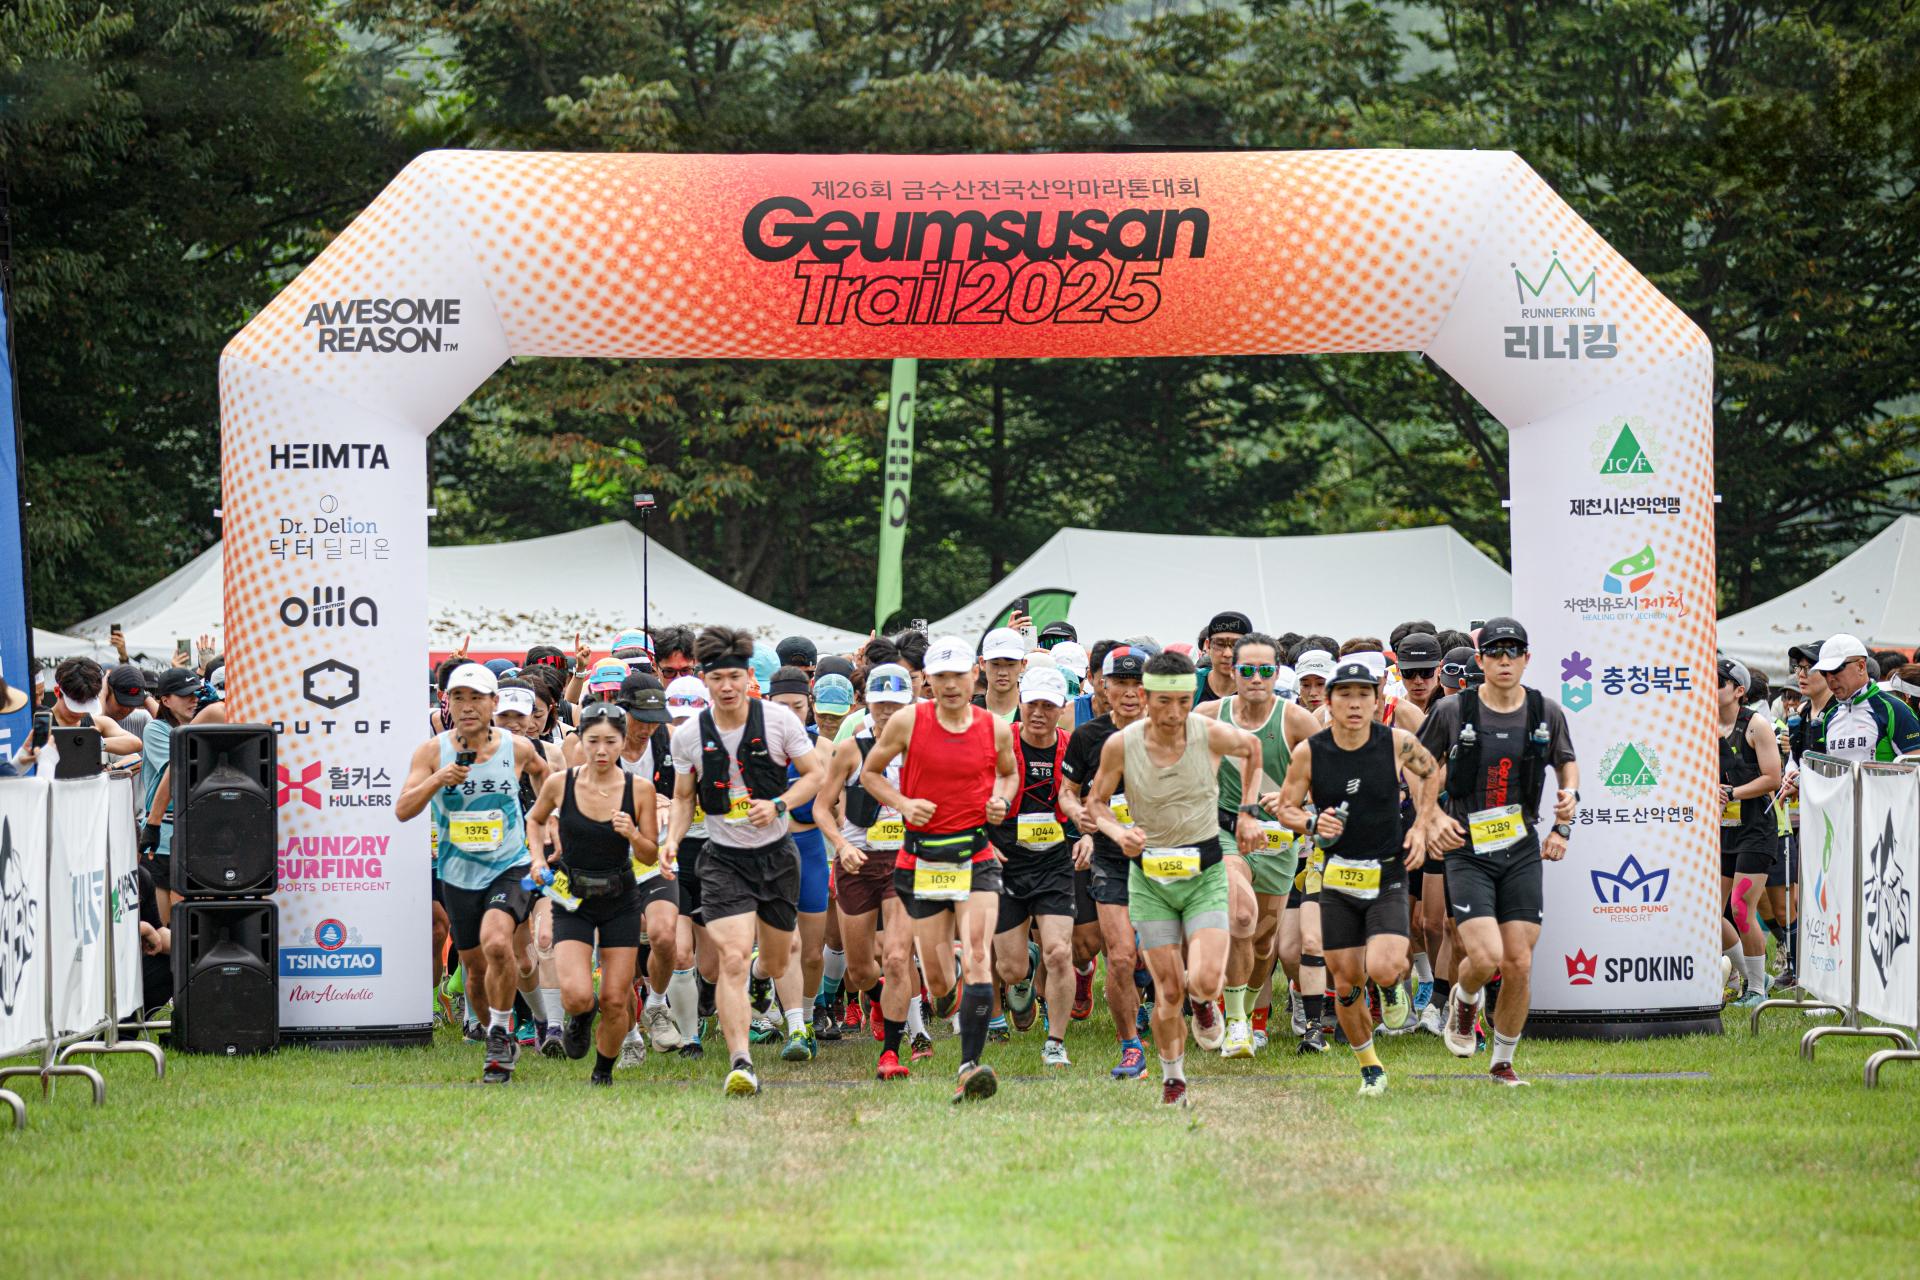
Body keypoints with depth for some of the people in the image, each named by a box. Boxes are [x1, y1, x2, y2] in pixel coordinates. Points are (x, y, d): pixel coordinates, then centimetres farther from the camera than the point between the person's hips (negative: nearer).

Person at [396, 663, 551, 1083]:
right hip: (459, 875, 2)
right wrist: (437, 780, -26)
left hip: (510, 868, -2)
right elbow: (403, 810, -11)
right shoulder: (432, 752, -5)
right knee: (476, 968, 10)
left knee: (497, 944, -27)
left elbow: (542, 771, 20)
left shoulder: (518, 748, -4)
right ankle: (499, 1039, 35)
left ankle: (500, 1032, -8)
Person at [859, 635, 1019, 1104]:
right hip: (923, 859, 0)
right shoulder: (908, 723, -3)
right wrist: (903, 804, -8)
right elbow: (870, 772, 9)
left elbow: (1009, 772, 21)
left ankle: (971, 1066, -23)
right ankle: (946, 1011, 42)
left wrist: (1002, 799, 0)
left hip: (977, 857, 0)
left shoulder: (996, 729, 1)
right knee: (937, 978, 4)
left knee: (977, 958, -19)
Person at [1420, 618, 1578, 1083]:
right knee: (1485, 957, -18)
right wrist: (1435, 816, -5)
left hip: (1522, 852, 3)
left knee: (1519, 965, -2)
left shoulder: (1546, 712, 3)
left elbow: (1567, 763, 20)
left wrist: (1567, 807, 3)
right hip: (1467, 850, -2)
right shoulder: (1452, 711, -4)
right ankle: (1464, 1000, 19)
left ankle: (1503, 1062, 17)